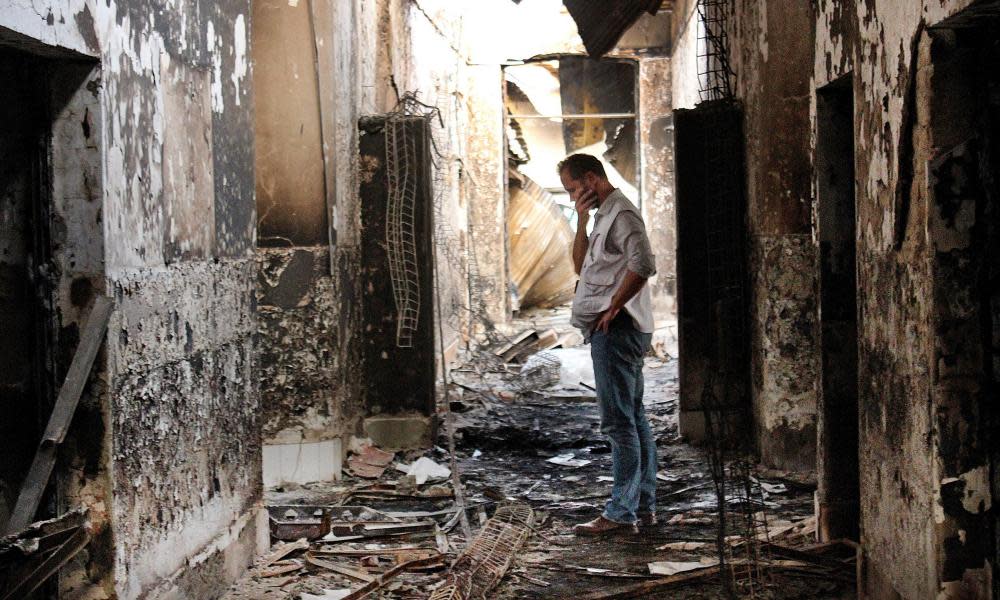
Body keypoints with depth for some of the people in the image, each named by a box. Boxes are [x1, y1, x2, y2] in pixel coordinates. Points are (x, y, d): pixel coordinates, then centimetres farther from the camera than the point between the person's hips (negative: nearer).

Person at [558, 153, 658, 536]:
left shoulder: (621, 213, -12)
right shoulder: (605, 215, 21)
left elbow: (642, 265, -25)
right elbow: (581, 266, 19)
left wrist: (613, 307, -19)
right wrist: (582, 221, 7)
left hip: (616, 329, -11)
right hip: (616, 332, 11)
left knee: (619, 422, -10)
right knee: (634, 420, 12)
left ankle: (621, 513, -9)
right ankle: (643, 506, 18)